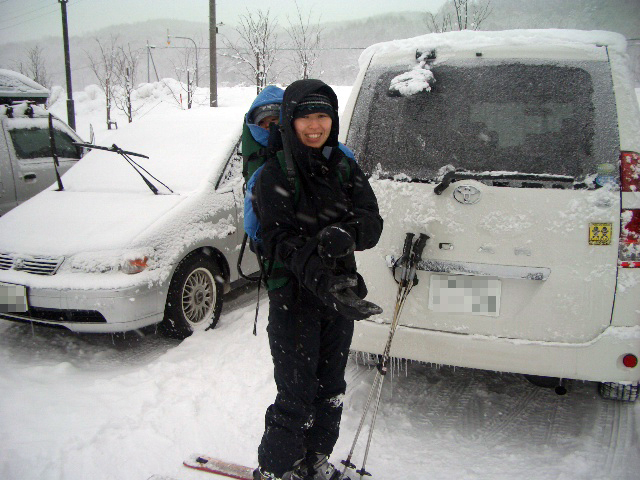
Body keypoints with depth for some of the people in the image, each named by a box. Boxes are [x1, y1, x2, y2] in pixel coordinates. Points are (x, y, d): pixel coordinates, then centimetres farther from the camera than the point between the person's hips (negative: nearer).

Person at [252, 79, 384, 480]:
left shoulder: (345, 166, 4)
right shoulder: (275, 174, -10)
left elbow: (372, 224, -6)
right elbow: (281, 242, -20)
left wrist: (346, 233, -30)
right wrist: (319, 279, -36)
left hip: (341, 292, 5)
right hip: (293, 298, -5)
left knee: (331, 387, 17)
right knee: (298, 395, -1)